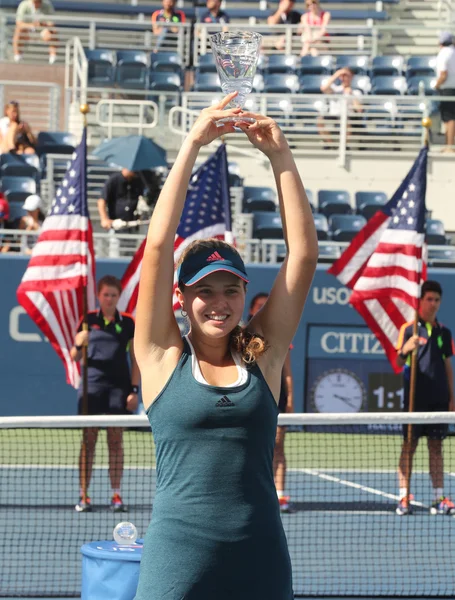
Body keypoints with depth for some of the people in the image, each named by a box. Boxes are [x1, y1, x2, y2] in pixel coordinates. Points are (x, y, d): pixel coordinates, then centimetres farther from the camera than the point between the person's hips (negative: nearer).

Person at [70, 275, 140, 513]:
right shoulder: (88, 320, 5)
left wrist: (134, 390, 1)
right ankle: (83, 495, 3)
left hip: (119, 387, 0)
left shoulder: (127, 322, 6)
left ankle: (116, 495, 7)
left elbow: (135, 359, 8)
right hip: (92, 386, 0)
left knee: (116, 441, 3)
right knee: (88, 440, 0)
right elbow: (75, 357, 8)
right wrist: (79, 345, -15)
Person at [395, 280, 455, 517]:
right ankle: (404, 499, -1)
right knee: (409, 445, -2)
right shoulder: (408, 329, -2)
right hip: (415, 398, -4)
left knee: (436, 446, 6)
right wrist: (404, 351, -31)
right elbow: (399, 362, -8)